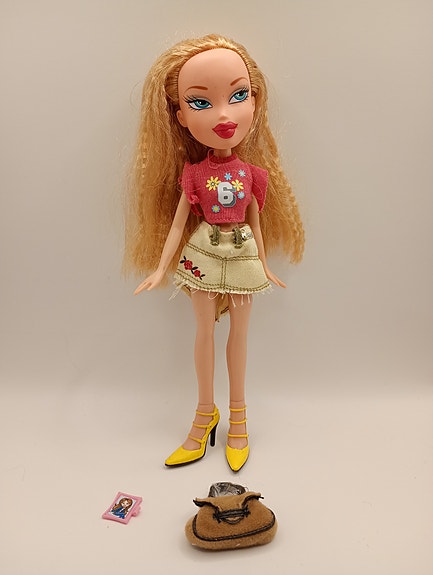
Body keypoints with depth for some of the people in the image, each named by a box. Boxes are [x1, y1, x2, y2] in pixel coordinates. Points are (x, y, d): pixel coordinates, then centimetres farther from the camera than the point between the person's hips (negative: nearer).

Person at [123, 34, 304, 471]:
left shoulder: (253, 172, -3)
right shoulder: (193, 171, -7)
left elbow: (255, 222, 5)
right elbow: (178, 222, -3)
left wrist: (265, 267, 9)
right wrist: (160, 268, -5)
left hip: (243, 256, 1)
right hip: (203, 255, -1)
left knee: (238, 332, 11)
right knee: (204, 330, 8)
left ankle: (237, 414, 28)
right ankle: (205, 413, 27)